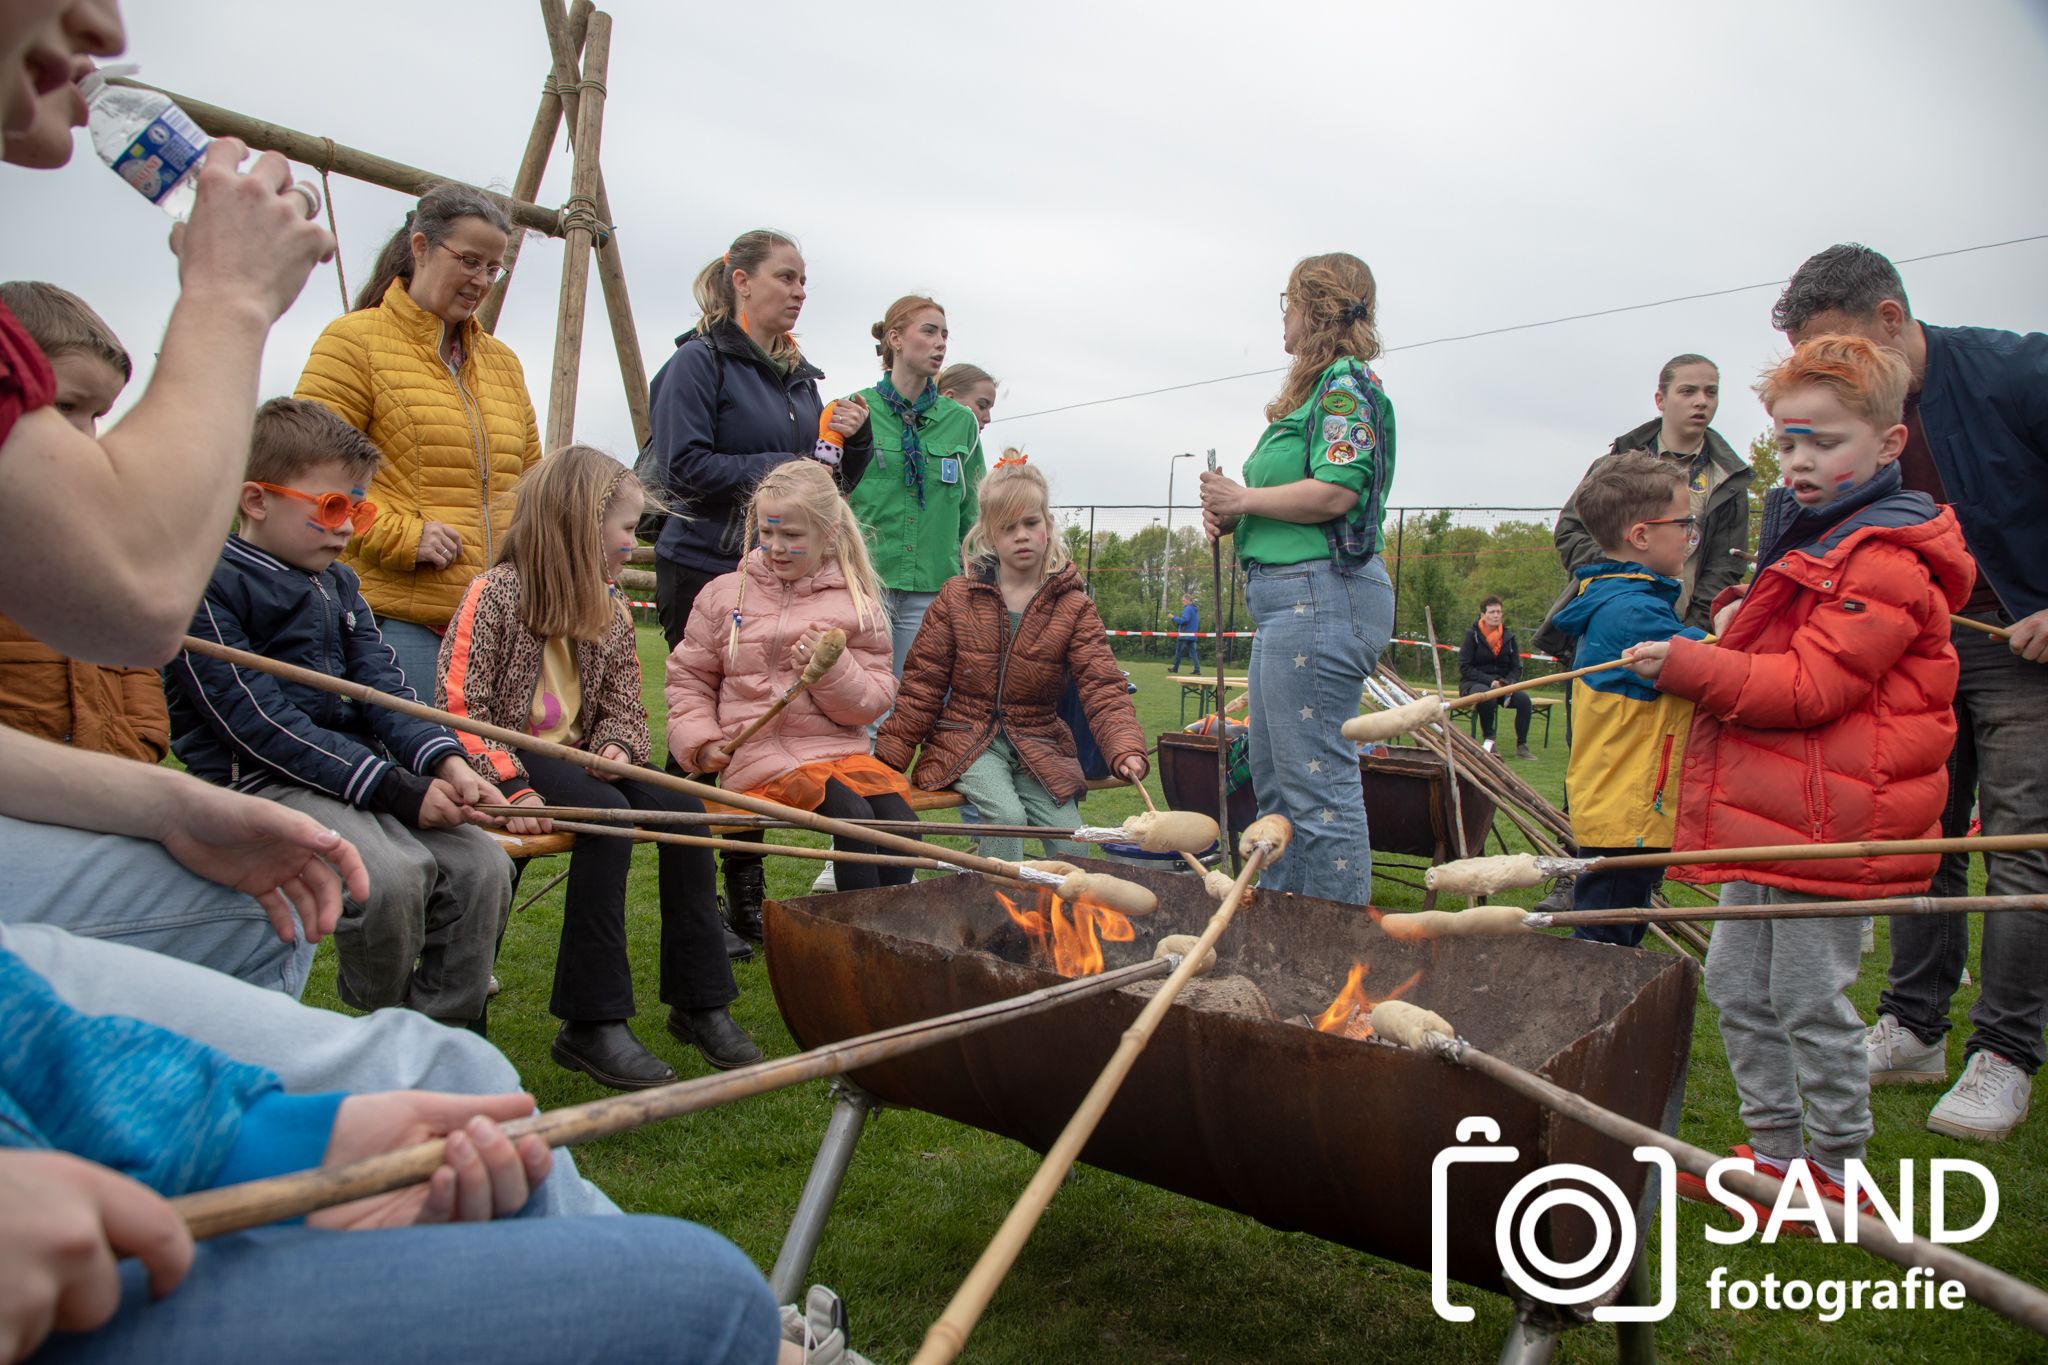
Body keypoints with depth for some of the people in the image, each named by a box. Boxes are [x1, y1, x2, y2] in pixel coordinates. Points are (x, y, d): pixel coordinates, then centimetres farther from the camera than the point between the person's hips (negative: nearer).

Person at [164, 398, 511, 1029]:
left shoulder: (338, 585, 17)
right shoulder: (206, 585, -8)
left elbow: (381, 685, 8)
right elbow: (257, 721, -16)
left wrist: (442, 760, -14)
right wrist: (392, 788, -22)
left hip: (359, 768, 8)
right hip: (259, 780, -7)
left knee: (482, 863, -11)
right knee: (392, 873, -30)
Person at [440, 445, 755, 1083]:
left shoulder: (609, 609, 10)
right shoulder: (496, 594, -10)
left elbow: (624, 707, 12)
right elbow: (456, 708, -15)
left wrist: (618, 747, -11)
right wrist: (511, 785, -26)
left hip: (577, 758, 6)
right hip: (508, 760, -6)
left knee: (680, 806, -17)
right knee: (608, 813, -32)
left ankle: (698, 1002, -8)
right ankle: (590, 1025, -25)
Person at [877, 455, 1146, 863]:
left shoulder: (1073, 607, 1)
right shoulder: (957, 597, 1)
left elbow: (1103, 687, -9)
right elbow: (922, 684, 3)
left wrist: (1126, 749, -28)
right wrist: (888, 759, -3)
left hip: (1039, 745, 1)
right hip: (966, 741, -1)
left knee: (1070, 842, -17)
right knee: (1007, 816, -28)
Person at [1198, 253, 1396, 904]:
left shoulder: (1346, 384, -8)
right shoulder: (1318, 388, 23)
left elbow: (1337, 492, -21)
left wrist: (1244, 498, -9)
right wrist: (1232, 513, 7)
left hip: (1320, 595, -11)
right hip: (1288, 599, 11)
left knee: (1317, 780, -8)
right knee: (1274, 778, 16)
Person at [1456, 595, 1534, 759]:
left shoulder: (1508, 637, 9)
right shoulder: (1472, 635, -4)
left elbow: (1516, 668, 10)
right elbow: (1464, 667, -10)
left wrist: (1507, 682, -13)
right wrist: (1490, 681, -20)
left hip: (1502, 683, 4)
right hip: (1473, 683, -4)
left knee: (1524, 699, -24)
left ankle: (1521, 746, -13)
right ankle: (1488, 739, -19)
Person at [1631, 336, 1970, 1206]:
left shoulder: (1884, 560, -15)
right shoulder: (1809, 538, 17)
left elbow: (1813, 686, -21)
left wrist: (1692, 667, -24)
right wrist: (1737, 624, 11)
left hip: (1825, 823, -10)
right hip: (1769, 817, 10)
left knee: (1808, 998, 1)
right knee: (1736, 982, 14)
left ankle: (1838, 1167, 20)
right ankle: (1775, 1149, 29)